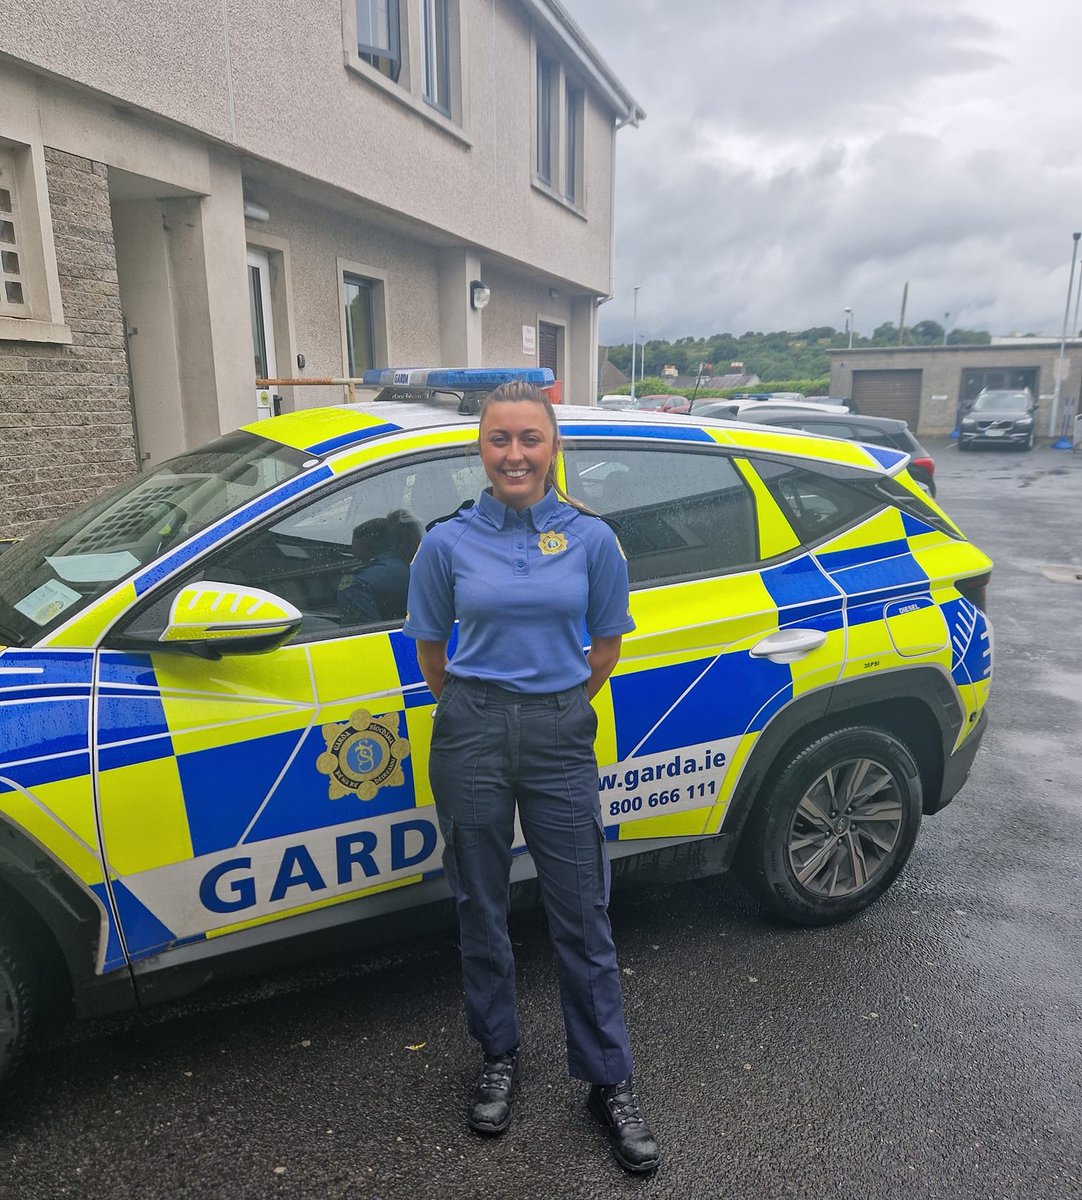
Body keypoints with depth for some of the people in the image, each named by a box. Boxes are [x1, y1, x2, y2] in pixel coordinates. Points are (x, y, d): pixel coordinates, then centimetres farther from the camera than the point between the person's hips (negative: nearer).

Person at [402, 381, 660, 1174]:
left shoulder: (591, 538, -2)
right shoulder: (449, 541, -3)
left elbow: (607, 645, 8)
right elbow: (431, 647, 8)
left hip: (561, 735, 0)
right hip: (471, 736, 1)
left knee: (582, 915, 9)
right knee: (482, 909, 15)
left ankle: (610, 1082, 28)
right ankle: (499, 1059, 38)